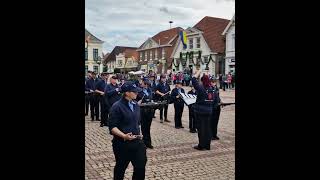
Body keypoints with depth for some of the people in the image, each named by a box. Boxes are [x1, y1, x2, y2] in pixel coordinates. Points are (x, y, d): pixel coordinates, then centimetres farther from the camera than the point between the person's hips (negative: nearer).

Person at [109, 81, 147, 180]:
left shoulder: (135, 105, 7)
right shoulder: (117, 107, -14)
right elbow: (112, 127, -18)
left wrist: (139, 134, 9)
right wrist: (124, 136, -30)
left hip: (137, 141, 6)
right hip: (122, 143, -5)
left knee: (141, 166, 6)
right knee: (120, 168, 13)